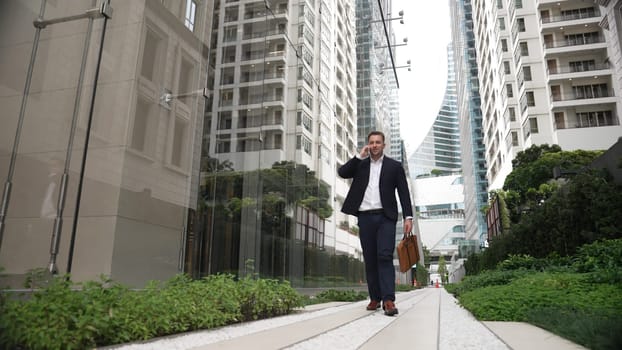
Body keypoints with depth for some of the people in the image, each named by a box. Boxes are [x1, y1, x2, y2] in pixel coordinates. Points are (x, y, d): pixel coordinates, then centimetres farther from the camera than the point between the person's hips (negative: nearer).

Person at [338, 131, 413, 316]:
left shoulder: (394, 166, 8)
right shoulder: (360, 164, 15)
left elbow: (404, 193, 4)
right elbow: (342, 172, -1)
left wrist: (408, 216, -5)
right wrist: (360, 156, -4)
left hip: (385, 217, -2)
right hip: (365, 217, 3)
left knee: (385, 256, -12)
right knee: (370, 259, 5)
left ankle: (388, 300, -13)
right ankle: (375, 298, 12)